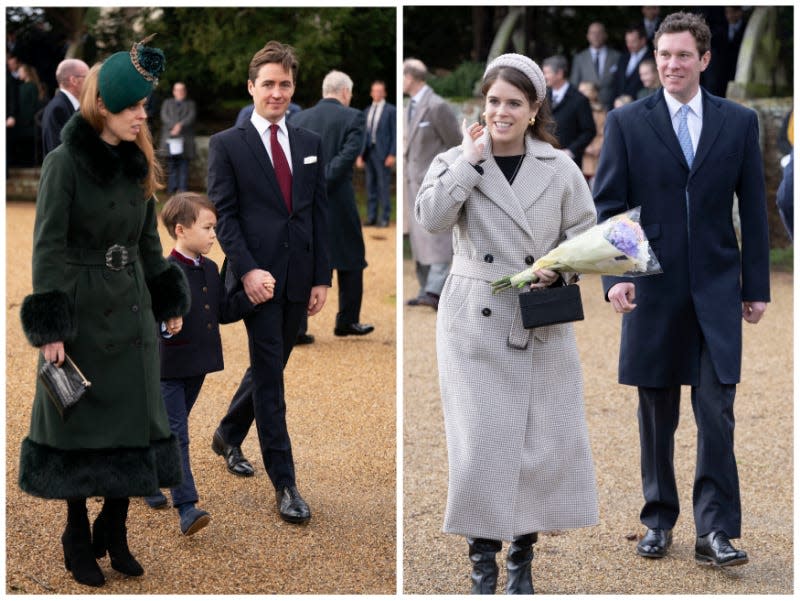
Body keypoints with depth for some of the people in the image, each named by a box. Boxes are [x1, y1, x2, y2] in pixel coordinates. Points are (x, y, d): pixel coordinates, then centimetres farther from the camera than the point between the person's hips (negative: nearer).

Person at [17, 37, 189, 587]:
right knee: (82, 424, 3)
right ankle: (78, 539, 16)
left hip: (131, 312, 6)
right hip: (83, 313, -6)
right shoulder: (65, 163, -11)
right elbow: (48, 247, -13)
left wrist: (169, 301, 14)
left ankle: (115, 532, 19)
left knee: (132, 421, 7)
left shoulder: (137, 164, 7)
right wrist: (49, 328, -16)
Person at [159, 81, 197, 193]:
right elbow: (164, 116, 2)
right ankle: (171, 189, 0)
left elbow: (191, 117, 0)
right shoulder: (167, 103, 18)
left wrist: (180, 125, -16)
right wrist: (174, 126, -15)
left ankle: (182, 189, -4)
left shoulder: (190, 104, 16)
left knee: (184, 166, -4)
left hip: (185, 140, -1)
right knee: (171, 165, -1)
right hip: (170, 138, 1)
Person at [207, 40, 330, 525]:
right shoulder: (228, 144, -1)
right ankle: (285, 483, -2)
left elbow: (320, 212, 10)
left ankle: (229, 435, 41)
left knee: (269, 367, 16)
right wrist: (246, 270, -16)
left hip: (299, 279, 5)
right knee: (270, 375, -5)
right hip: (258, 276, -5)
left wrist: (322, 277, 5)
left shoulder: (311, 143, 10)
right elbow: (224, 213, -5)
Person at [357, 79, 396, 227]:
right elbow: (363, 134, 17)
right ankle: (371, 217, 12)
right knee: (370, 187, 7)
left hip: (383, 153, -5)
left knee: (384, 187, -4)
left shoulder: (391, 110, 0)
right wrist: (360, 155, 10)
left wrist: (392, 154, -11)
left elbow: (395, 133, -3)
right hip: (368, 152, 5)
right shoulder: (367, 111, 16)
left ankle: (384, 218, -1)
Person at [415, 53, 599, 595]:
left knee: (544, 441, 5)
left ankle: (522, 559, 21)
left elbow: (585, 235, 8)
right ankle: (483, 564, 11)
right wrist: (473, 157, -15)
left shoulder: (561, 168, 4)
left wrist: (560, 268, -11)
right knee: (480, 443, -4)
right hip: (476, 324, -2)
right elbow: (432, 216, -17)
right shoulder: (459, 161, 1)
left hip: (543, 326, 2)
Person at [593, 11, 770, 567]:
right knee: (656, 416, 9)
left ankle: (716, 530, -1)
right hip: (653, 287, 0)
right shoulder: (627, 122, 2)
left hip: (717, 288, 0)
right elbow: (607, 204, 0)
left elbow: (753, 209, 7)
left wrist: (756, 287, 4)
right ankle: (659, 521, 22)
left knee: (716, 412, -6)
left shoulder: (740, 122, 5)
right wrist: (614, 274, -13)